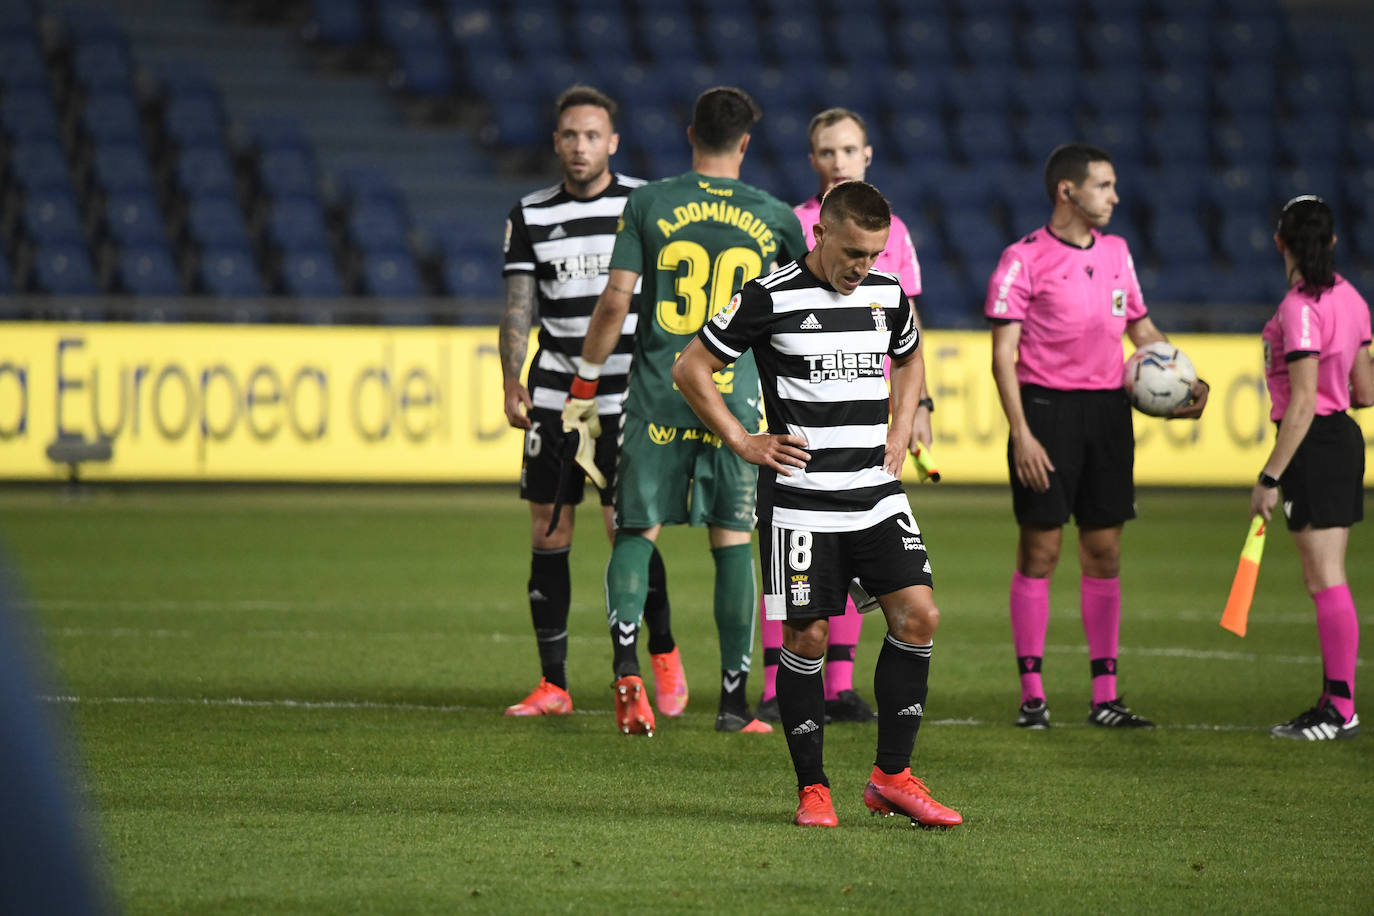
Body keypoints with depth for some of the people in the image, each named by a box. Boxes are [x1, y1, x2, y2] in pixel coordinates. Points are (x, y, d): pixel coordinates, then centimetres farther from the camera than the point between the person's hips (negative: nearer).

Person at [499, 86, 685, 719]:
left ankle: (664, 653, 17)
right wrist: (512, 384, -3)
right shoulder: (530, 217, 5)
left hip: (627, 398, -3)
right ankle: (553, 685, 7)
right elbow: (518, 307, 7)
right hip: (554, 398, 3)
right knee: (548, 534, 1)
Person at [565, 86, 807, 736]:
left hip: (659, 396, 0)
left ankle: (626, 666, -14)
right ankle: (734, 700, 9)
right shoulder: (774, 217, 4)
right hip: (738, 399, 1)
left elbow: (614, 301, -3)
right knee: (733, 542, 6)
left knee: (636, 531, 7)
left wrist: (585, 383, 6)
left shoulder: (649, 203, 0)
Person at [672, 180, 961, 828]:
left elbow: (909, 360, 29)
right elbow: (690, 369, -1)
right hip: (800, 499, -5)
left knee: (918, 615, -7)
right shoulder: (769, 298, -8)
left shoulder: (887, 295, 7)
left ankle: (891, 776, 3)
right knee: (806, 636, -3)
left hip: (877, 495, 5)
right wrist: (743, 442, -4)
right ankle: (812, 788, 9)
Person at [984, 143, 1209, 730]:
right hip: (1047, 409, -6)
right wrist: (1021, 433, -17)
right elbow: (1003, 354, -9)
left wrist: (1185, 382, 8)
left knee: (1104, 551, 5)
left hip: (1107, 410, 6)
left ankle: (1105, 696, 9)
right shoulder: (1024, 260, -6)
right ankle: (1031, 694, 3)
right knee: (1040, 550, -3)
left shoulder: (1116, 252, 13)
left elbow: (1142, 330, 23)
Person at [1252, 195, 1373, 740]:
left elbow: (1302, 403, -21)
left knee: (1325, 580, -6)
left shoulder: (1300, 308, -18)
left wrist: (1270, 477, -19)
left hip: (1311, 444, -9)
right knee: (1326, 580, 13)